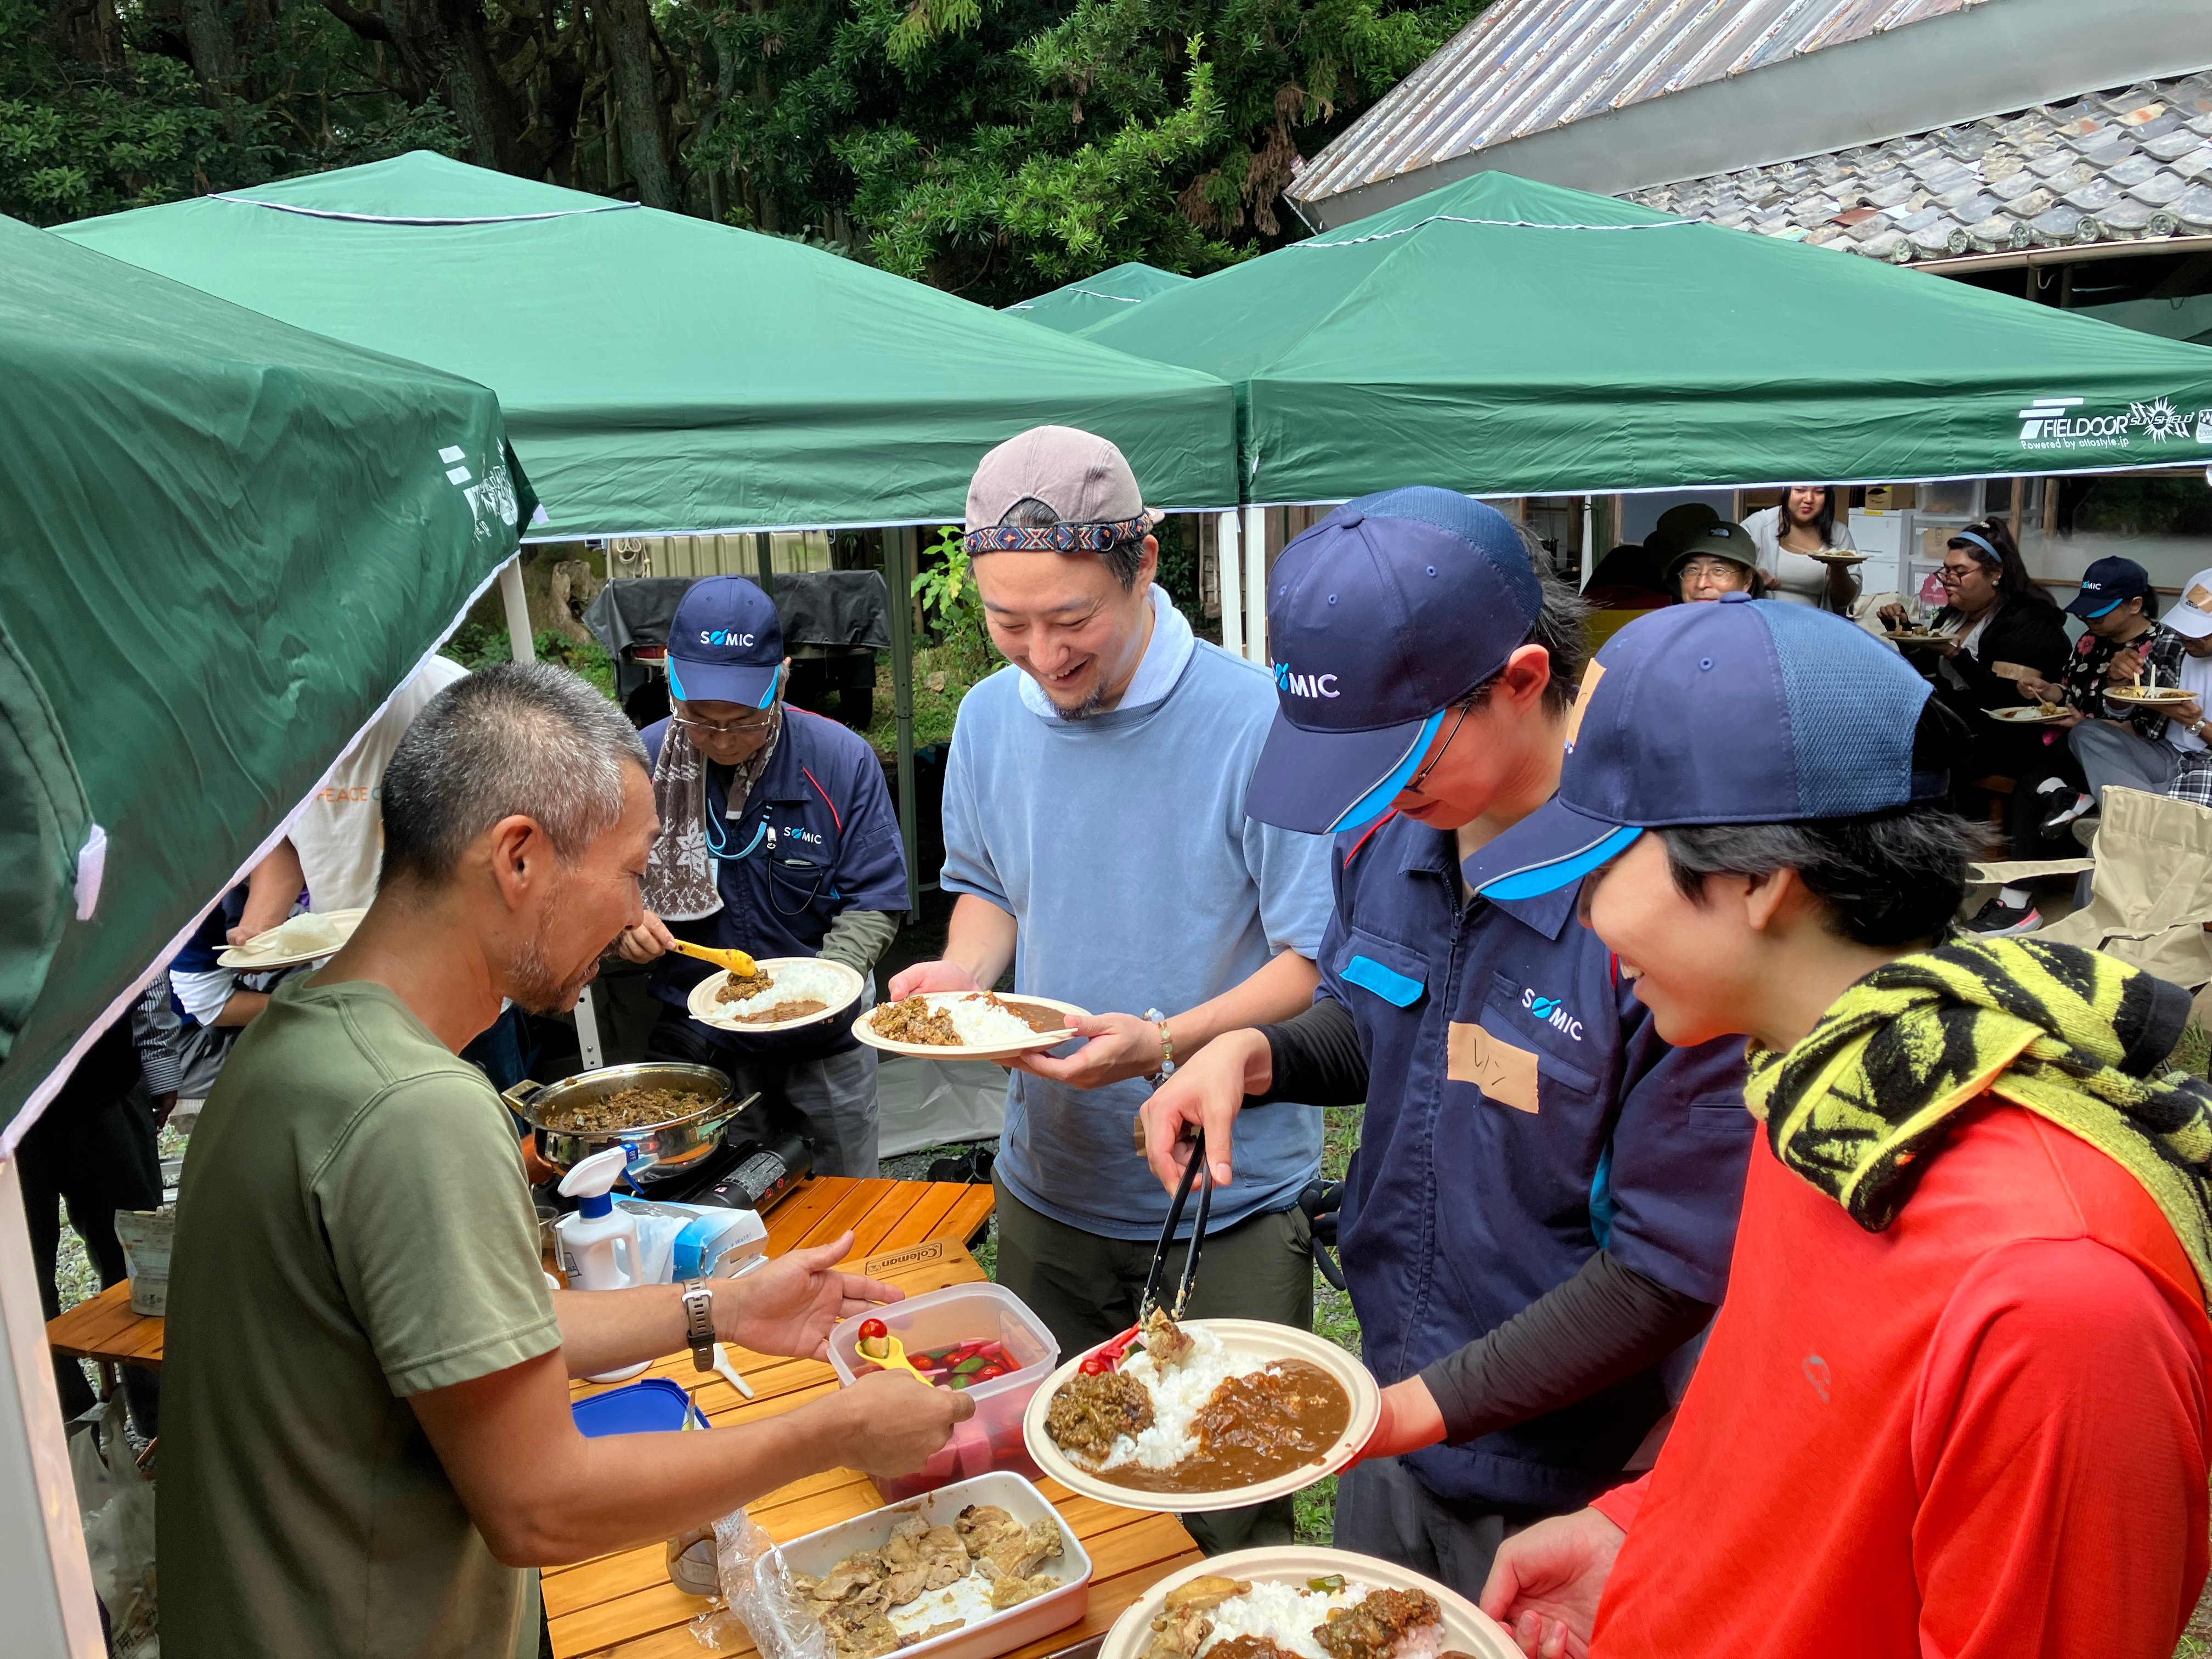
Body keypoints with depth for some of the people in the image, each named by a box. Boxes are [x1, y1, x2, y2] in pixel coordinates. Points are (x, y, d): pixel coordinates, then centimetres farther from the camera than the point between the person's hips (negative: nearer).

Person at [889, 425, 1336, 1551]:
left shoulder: (1256, 721, -19)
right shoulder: (989, 718, -2)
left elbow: (1318, 959, -17)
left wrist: (1165, 1044, -30)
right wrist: (961, 971, -8)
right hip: (1048, 1181, 5)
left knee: (1233, 1504, 9)